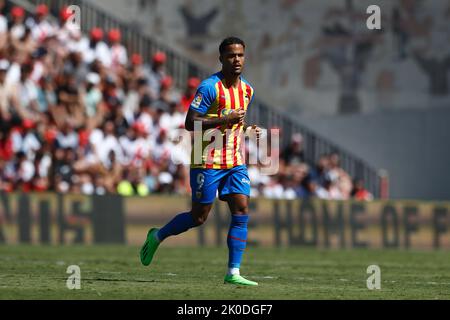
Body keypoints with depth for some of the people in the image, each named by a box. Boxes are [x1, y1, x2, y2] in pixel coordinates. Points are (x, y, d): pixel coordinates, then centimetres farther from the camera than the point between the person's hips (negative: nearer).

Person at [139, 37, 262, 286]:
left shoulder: (247, 89, 11)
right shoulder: (210, 87, -13)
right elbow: (190, 123, -17)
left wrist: (248, 129, 5)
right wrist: (225, 119, -23)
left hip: (235, 161, 6)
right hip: (208, 161, -6)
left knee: (241, 212, -8)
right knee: (199, 217, 0)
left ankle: (233, 273, -7)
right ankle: (157, 236, 26)